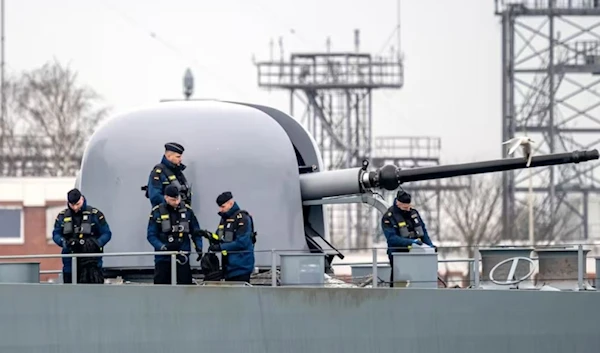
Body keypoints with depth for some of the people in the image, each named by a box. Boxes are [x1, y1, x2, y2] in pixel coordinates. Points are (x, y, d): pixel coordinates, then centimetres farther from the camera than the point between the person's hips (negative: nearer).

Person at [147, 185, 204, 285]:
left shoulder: (187, 210, 2)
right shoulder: (157, 212, -3)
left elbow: (196, 232, 10)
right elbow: (151, 235, -4)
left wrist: (198, 247, -5)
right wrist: (162, 246, -20)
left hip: (182, 257, 1)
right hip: (163, 257, -1)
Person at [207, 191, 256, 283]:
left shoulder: (242, 218, -12)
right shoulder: (224, 218, 16)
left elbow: (242, 242, -21)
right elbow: (219, 237, 20)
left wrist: (221, 247, -21)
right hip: (228, 266, 9)